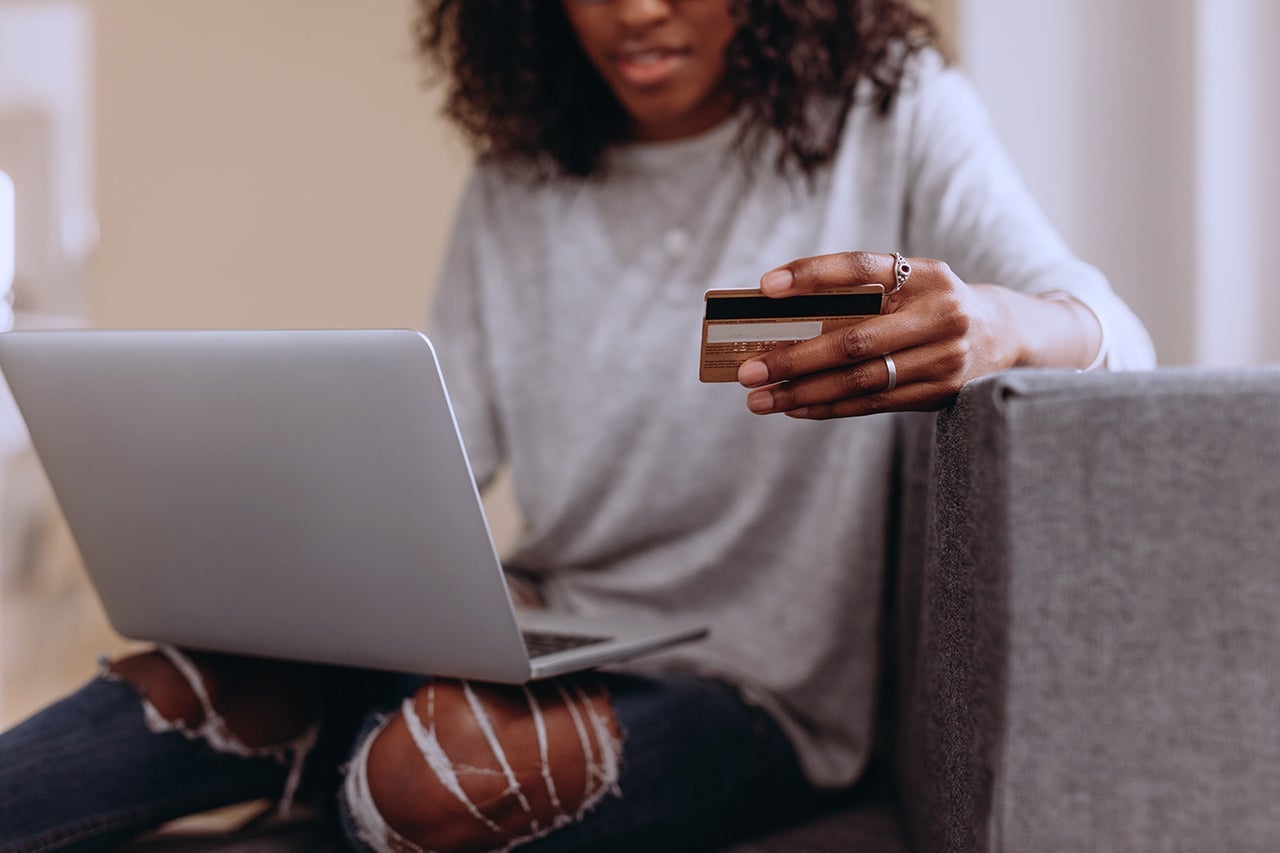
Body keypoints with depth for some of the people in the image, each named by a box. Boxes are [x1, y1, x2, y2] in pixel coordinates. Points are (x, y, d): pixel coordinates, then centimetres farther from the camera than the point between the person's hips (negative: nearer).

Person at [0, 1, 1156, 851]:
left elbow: (1113, 333, -16)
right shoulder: (518, 182, 7)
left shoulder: (894, 114, -4)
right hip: (530, 637, 4)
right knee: (214, 673, -24)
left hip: (754, 687, -4)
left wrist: (995, 326, -43)